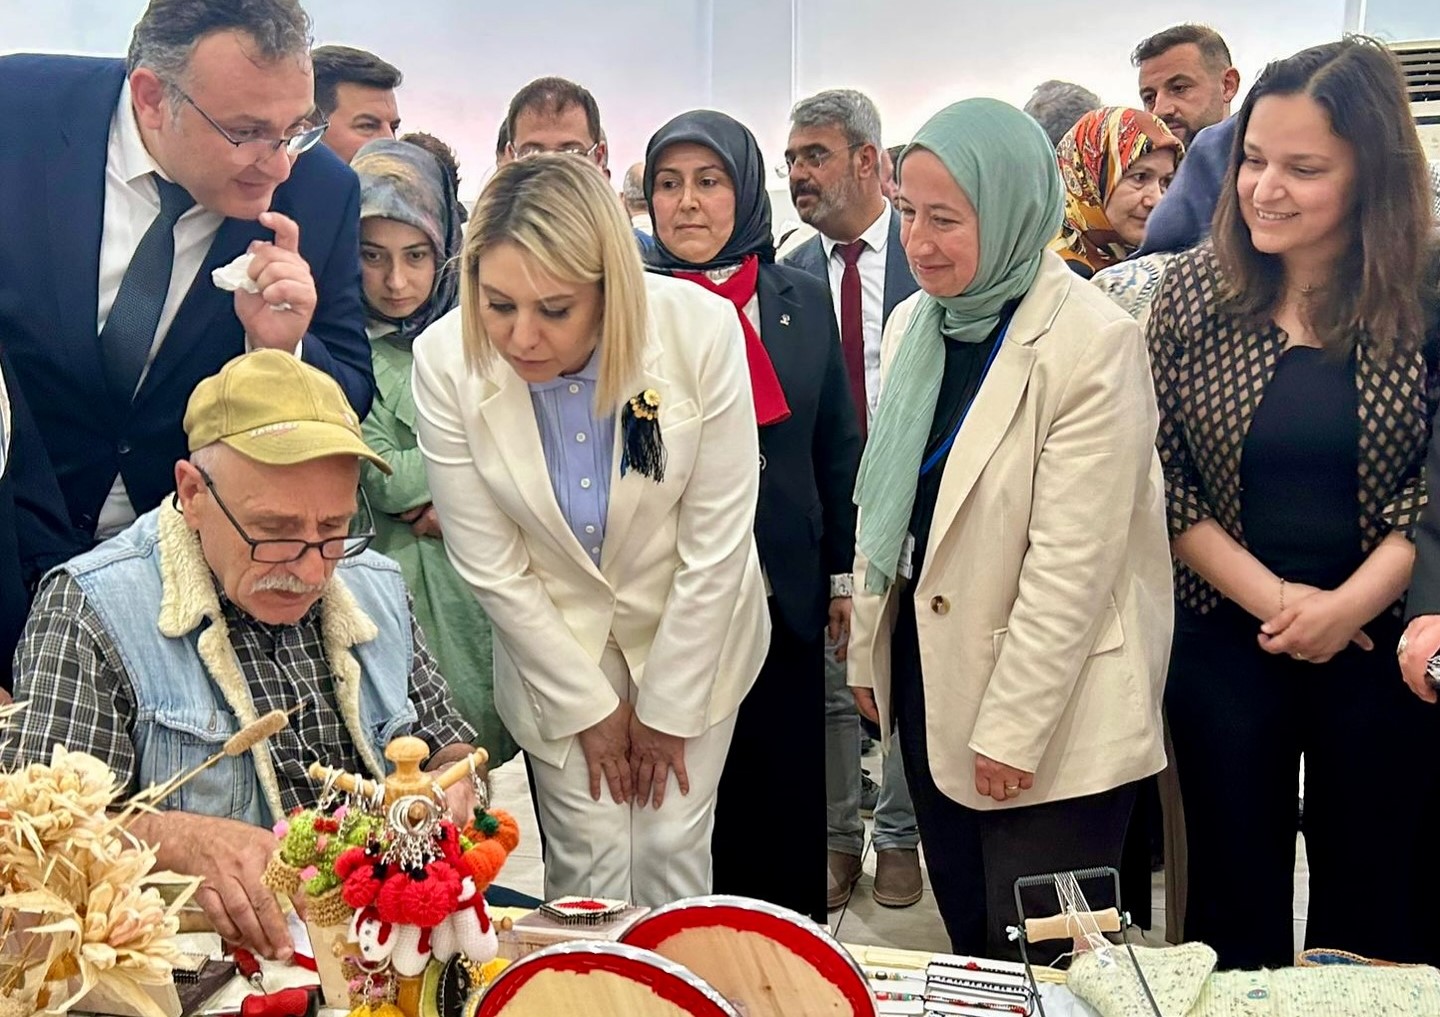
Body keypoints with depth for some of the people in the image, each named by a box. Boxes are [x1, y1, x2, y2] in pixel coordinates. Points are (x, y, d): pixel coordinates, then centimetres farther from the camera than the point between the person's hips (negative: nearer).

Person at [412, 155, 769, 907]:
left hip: (692, 629, 0)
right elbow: (490, 568, -13)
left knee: (672, 855, 5)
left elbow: (716, 543, -16)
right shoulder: (445, 361, -22)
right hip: (552, 639, 1)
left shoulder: (703, 330, -25)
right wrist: (588, 707, -7)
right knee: (587, 866, 3)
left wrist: (667, 710, -9)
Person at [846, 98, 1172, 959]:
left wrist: (1012, 727, -17)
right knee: (968, 948, 19)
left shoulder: (1094, 343, -18)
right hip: (930, 677, 6)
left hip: (1050, 712, -6)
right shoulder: (914, 322, 4)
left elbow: (1073, 559, -19)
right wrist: (870, 653, 10)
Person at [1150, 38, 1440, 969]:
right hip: (1227, 640, 1)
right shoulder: (1193, 290, -3)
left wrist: (1347, 607, -17)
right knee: (1235, 894, 12)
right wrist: (1273, 600, -13)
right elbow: (1164, 479, -5)